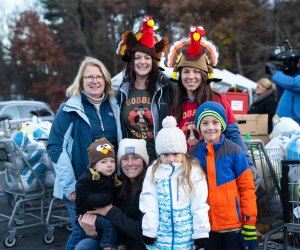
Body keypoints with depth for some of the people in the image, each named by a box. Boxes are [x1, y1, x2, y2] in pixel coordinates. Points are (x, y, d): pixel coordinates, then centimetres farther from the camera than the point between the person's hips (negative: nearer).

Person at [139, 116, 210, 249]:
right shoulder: (153, 171, 0)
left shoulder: (193, 171, -6)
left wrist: (201, 233, -7)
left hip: (187, 236, -1)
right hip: (160, 236, 2)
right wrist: (148, 232, -2)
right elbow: (149, 206, -1)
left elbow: (200, 206, -6)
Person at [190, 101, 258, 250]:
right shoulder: (193, 154, 1)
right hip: (205, 226, 2)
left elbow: (247, 187, -4)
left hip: (234, 224, -2)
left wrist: (250, 223, -7)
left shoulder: (234, 152, -6)